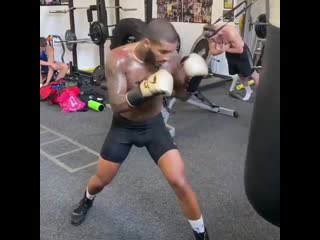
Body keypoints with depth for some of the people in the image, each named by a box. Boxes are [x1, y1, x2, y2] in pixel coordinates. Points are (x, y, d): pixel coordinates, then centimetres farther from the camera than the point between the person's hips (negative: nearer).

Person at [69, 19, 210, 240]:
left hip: (154, 125, 1)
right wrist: (143, 91, -43)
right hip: (123, 127, 0)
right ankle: (87, 201, 55)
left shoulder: (171, 58, -17)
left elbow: (181, 93, -2)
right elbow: (116, 105, -26)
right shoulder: (119, 59, -25)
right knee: (101, 180, 16)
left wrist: (190, 79, -24)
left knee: (179, 182, -11)